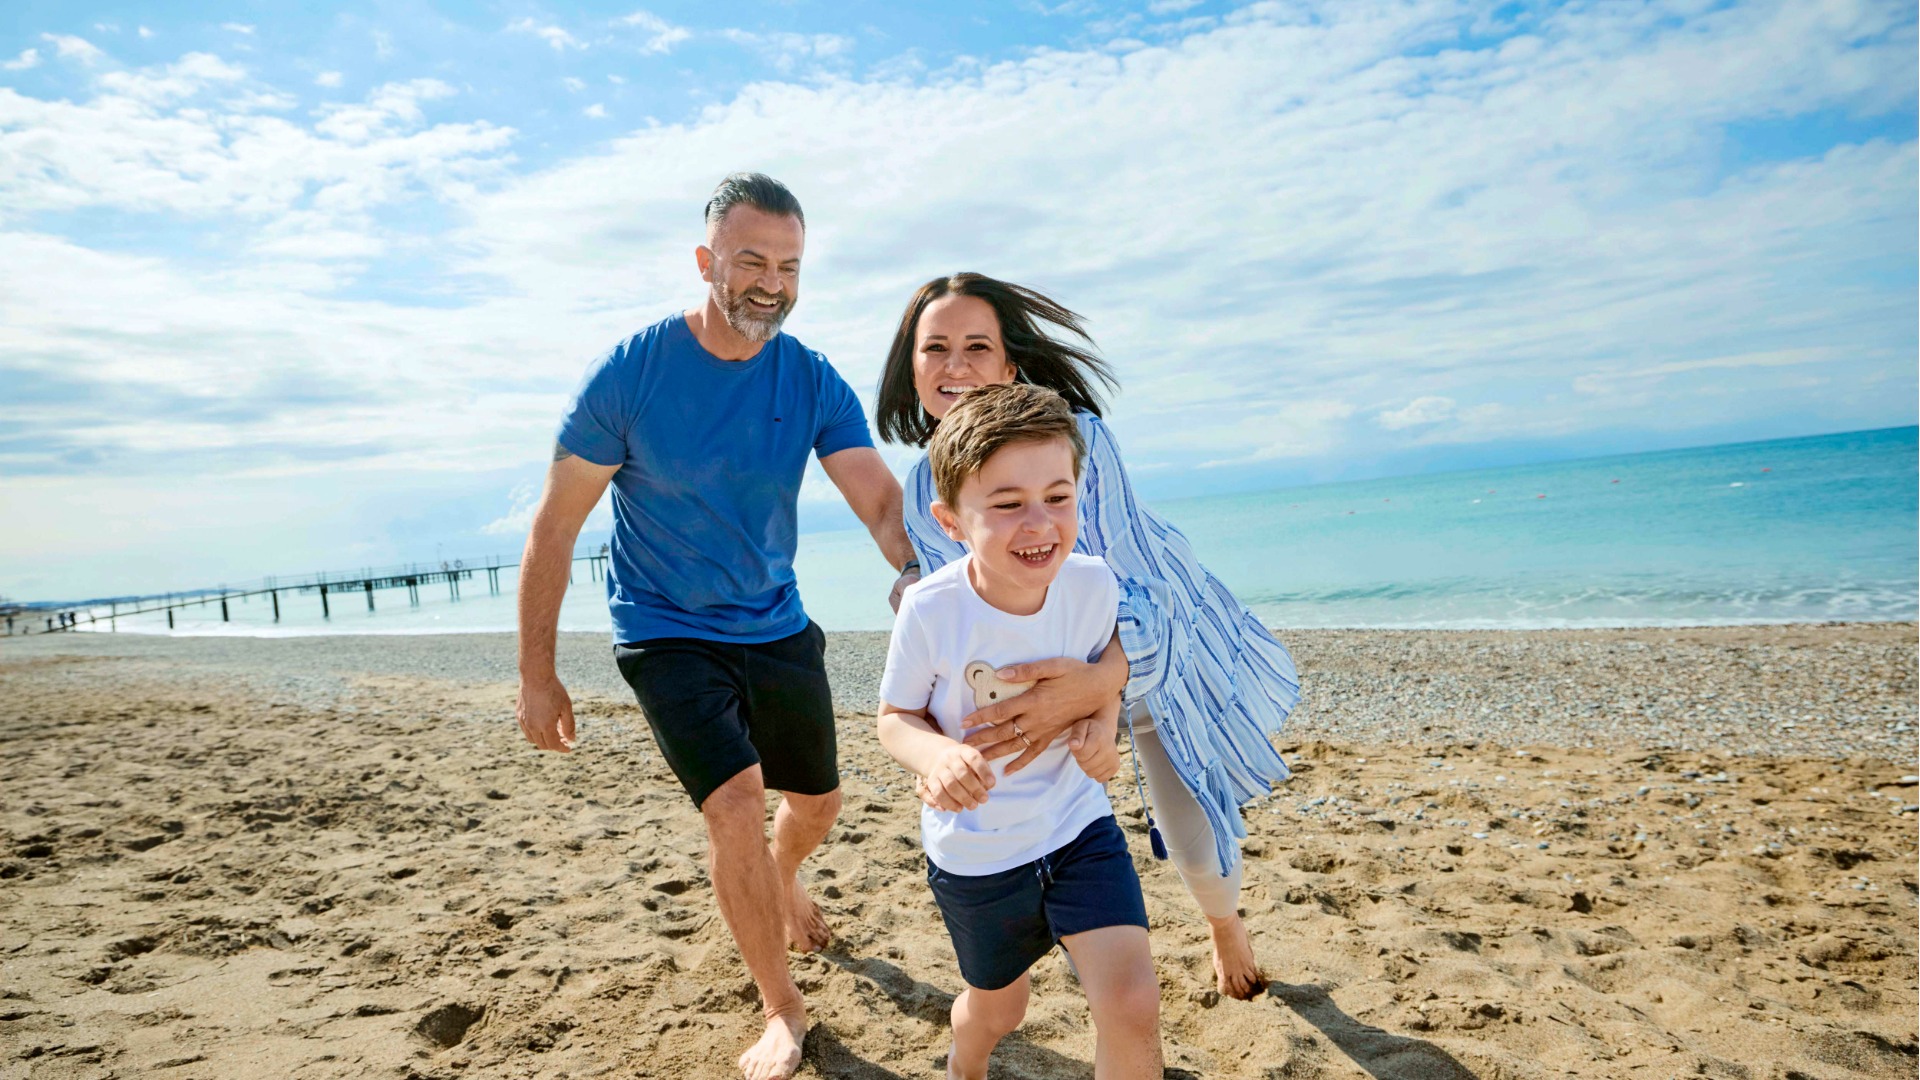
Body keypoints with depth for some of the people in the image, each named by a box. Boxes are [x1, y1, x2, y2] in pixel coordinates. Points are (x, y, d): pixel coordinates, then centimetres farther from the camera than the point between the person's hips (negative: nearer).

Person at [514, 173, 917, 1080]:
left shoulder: (814, 382, -10)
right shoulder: (629, 374, -18)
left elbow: (883, 504, -20)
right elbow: (554, 528, -11)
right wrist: (537, 674, -9)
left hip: (777, 627, 4)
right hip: (666, 632, -4)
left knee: (816, 804, 17)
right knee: (736, 805, -20)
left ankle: (783, 884, 54)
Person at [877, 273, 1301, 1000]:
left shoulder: (1078, 438, -32)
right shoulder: (923, 495, -18)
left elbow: (1136, 593, -33)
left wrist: (1101, 681, -54)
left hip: (1158, 642, -3)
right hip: (1061, 661, 3)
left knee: (1197, 844, 5)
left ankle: (1225, 926, 44)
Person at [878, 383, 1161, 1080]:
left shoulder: (1093, 584, -18)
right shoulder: (931, 610, -26)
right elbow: (895, 717, -11)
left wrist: (1104, 717, -17)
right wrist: (935, 755, -33)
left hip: (1077, 826, 1)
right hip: (974, 853, -1)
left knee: (1132, 1006, -13)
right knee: (997, 1007, 22)